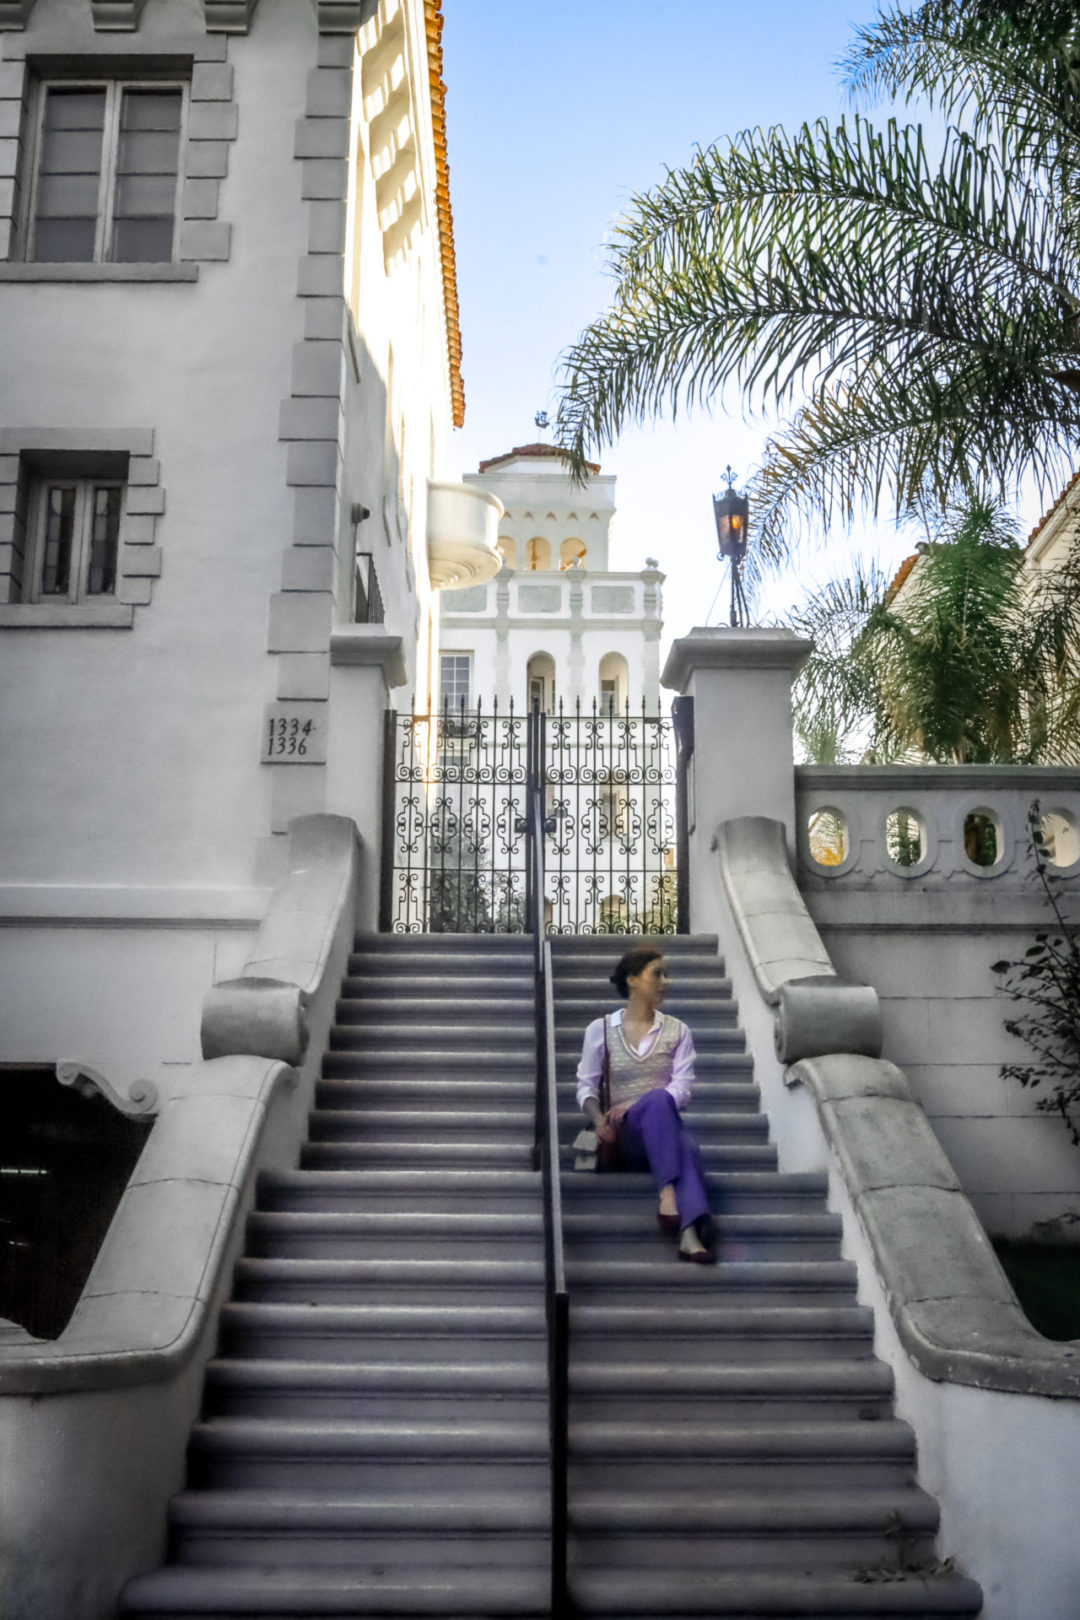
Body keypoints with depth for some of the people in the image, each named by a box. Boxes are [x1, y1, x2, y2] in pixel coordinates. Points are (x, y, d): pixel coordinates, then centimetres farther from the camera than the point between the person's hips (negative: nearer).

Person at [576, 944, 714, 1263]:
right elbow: (586, 1085, 5)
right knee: (658, 1098, -36)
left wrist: (631, 1106, -16)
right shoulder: (600, 1030, 9)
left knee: (688, 1146, -36)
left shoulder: (677, 1031, 12)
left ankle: (690, 1235, -54)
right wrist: (599, 1119, -18)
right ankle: (667, 1192, -47)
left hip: (665, 1130, 2)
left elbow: (682, 1087, -1)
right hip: (625, 1138, -2)